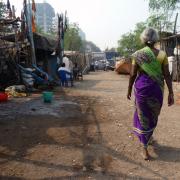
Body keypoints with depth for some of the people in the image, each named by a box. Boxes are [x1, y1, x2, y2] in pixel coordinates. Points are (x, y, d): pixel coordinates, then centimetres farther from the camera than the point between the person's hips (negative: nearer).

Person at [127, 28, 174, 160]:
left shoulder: (138, 55, -7)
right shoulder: (162, 54, -4)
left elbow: (133, 75, -5)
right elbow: (167, 75, -7)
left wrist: (129, 90, 7)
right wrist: (171, 93, -2)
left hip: (142, 88, -1)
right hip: (157, 89, 1)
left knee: (143, 115, 8)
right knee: (153, 115, 22)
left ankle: (145, 148, 8)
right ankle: (148, 137, 43)